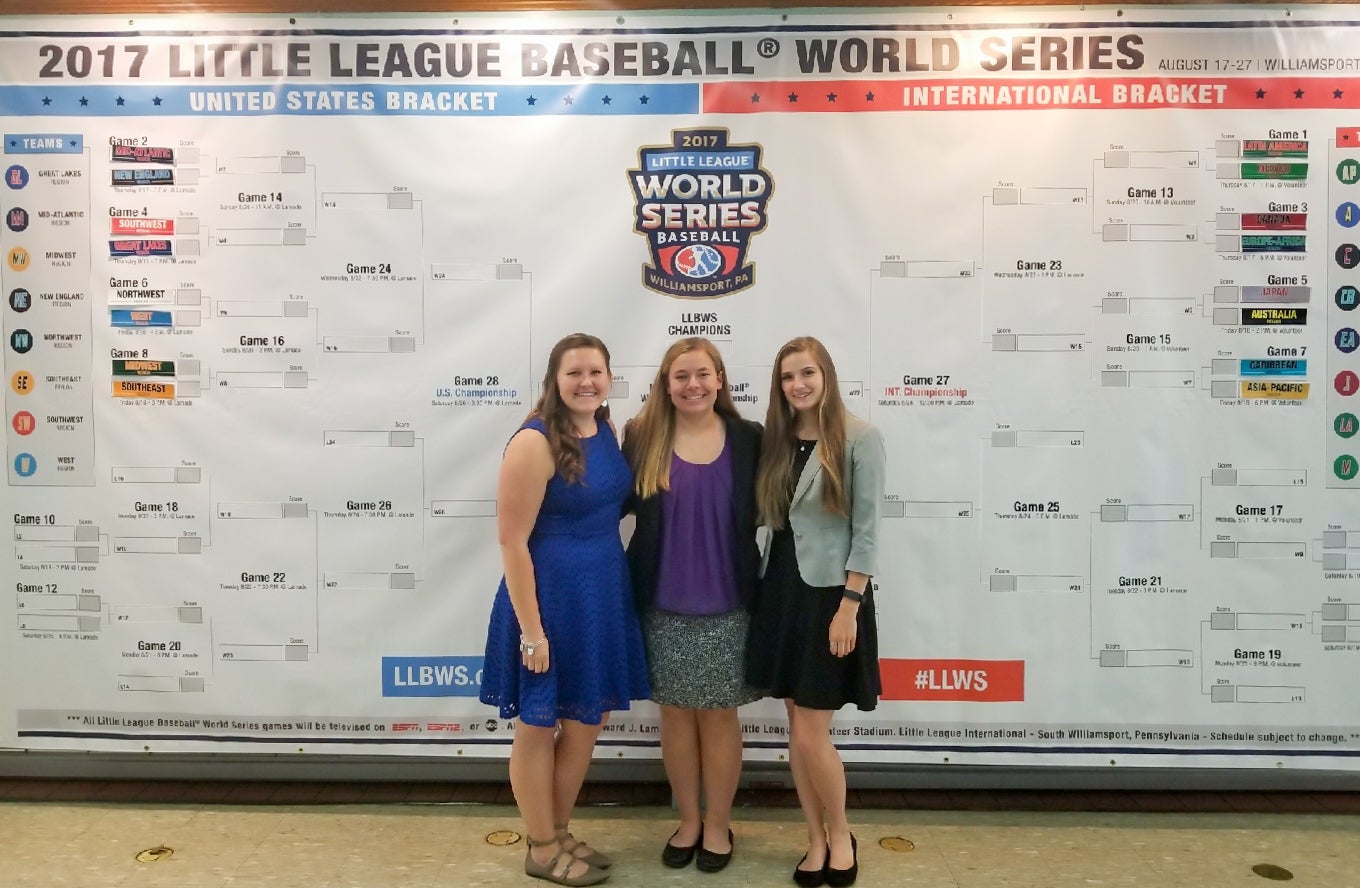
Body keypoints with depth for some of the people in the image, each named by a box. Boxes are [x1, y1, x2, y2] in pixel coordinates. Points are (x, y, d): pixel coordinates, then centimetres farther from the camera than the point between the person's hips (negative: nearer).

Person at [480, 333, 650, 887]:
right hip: (549, 596, -8)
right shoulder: (535, 443, -18)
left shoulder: (608, 432, 4)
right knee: (539, 726, 10)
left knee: (586, 721, 18)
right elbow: (512, 541, -18)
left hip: (604, 594, 8)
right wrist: (531, 629, -18)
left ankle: (559, 832, 38)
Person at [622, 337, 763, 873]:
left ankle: (718, 825, 29)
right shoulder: (642, 438, -2)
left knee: (719, 714, 11)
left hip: (727, 605, -1)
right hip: (663, 606, 1)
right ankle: (688, 820, 32)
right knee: (675, 712, 13)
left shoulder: (748, 439, -3)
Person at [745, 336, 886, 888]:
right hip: (782, 591, 6)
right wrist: (764, 588, 3)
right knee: (797, 728, 11)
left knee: (811, 735, -2)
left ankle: (841, 836, 22)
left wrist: (848, 606, -15)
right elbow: (768, 518, 10)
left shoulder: (859, 439, -8)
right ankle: (816, 841, 26)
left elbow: (866, 530, -11)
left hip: (831, 594, -6)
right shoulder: (777, 441, 9)